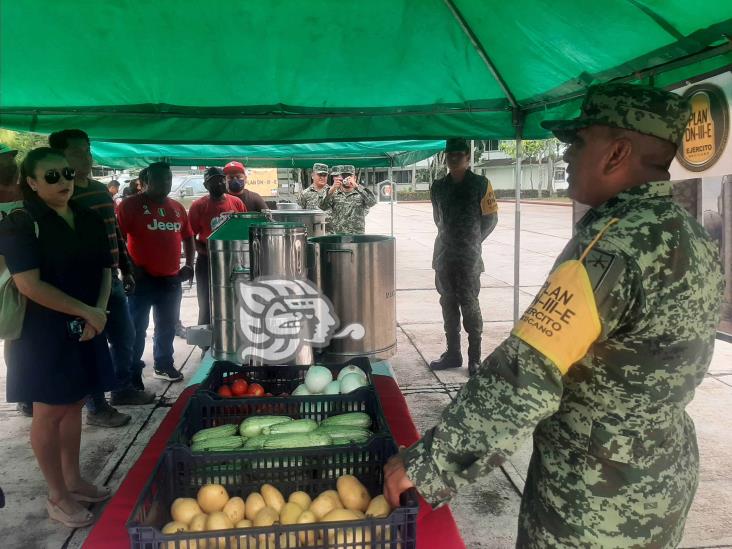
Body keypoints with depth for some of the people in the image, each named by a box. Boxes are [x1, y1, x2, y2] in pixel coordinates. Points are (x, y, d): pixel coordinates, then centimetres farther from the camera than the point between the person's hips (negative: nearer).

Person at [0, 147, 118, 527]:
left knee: (73, 405, 16)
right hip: (44, 332, -6)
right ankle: (58, 497, 17)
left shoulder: (89, 220, 7)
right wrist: (86, 311, -18)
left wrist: (99, 313, -7)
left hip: (86, 328, 6)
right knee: (49, 413, 4)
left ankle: (73, 481, 31)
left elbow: (105, 270, 10)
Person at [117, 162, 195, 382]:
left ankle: (164, 365, 33)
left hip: (172, 280, 6)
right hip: (142, 279, -5)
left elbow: (188, 237, 21)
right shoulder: (130, 205, -5)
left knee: (167, 327, 17)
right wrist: (130, 268, -14)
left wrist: (189, 265, 10)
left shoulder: (177, 207, 12)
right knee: (137, 328, 1)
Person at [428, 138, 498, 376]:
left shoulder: (480, 184, -4)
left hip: (469, 256, -5)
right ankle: (452, 353, 18)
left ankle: (475, 358, 4)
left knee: (469, 304, -3)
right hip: (444, 254, 5)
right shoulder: (438, 187, 9)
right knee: (448, 303, 9)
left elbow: (491, 218, 1)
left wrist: (472, 241, 6)